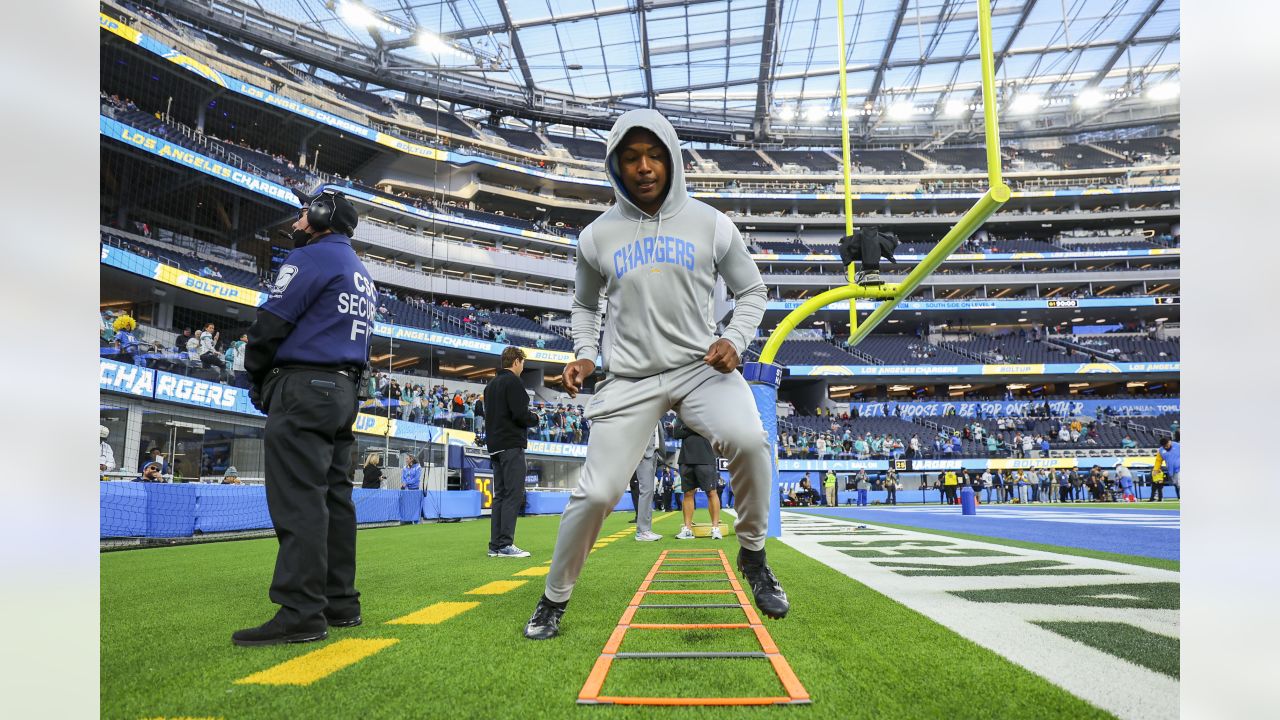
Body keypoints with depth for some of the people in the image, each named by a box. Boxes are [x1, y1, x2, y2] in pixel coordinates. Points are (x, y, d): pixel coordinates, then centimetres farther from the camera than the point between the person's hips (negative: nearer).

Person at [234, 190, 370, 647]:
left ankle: (301, 614, -12)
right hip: (344, 391, 9)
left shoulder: (312, 257, -5)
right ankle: (340, 604, 12)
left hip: (303, 388, -9)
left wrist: (256, 378, 4)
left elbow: (271, 322, -11)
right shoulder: (362, 273, 22)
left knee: (297, 500, -11)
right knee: (334, 497, 9)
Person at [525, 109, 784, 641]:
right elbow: (584, 304, 20)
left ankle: (752, 555, -2)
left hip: (701, 366, 0)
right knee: (596, 492, -6)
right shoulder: (598, 236, 4)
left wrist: (734, 341, -8)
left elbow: (752, 292, 11)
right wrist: (584, 354, 3)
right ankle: (554, 599, 20)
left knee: (748, 439, -30)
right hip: (628, 379, 1)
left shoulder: (711, 224, 1)